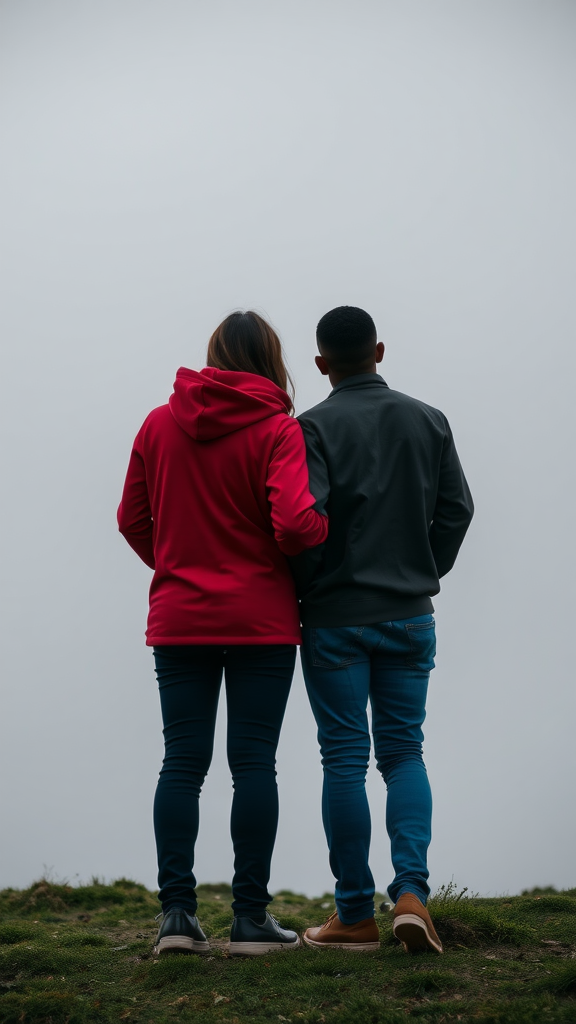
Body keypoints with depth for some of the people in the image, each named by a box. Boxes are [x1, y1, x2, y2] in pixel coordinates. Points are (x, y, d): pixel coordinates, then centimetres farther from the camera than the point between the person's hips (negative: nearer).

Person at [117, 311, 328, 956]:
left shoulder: (159, 425, 5)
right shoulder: (276, 430, -7)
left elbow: (133, 520, 10)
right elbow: (295, 522, -19)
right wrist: (325, 530, 3)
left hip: (178, 620, 3)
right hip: (262, 620, -3)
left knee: (183, 762, 6)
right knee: (254, 761, 2)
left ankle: (176, 913, 2)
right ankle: (251, 917, 5)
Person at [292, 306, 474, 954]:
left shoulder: (315, 426, -8)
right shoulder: (428, 422, 7)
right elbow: (456, 509, 7)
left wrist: (303, 590, -2)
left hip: (335, 619, -3)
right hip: (411, 615, 4)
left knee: (344, 758, 2)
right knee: (403, 751, 10)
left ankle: (355, 916, 7)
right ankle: (411, 890, -8)